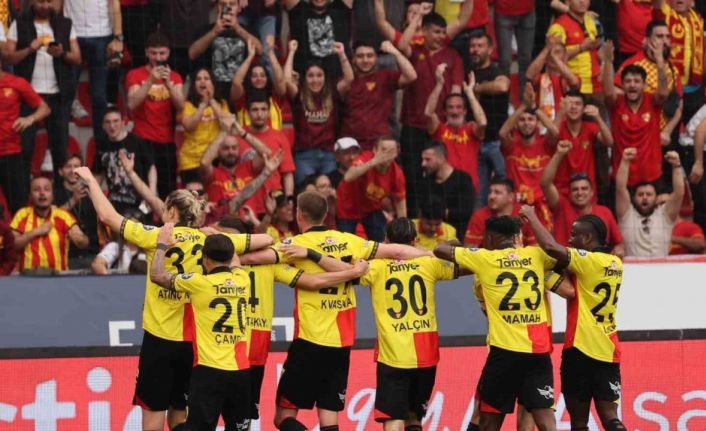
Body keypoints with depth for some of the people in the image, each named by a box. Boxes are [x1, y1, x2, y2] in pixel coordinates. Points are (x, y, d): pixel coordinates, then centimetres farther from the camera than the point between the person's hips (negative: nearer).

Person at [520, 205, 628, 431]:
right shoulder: (615, 264, 11)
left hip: (581, 348, -7)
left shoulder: (588, 261, -12)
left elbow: (551, 247, -24)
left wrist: (531, 217, -10)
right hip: (609, 351, 7)